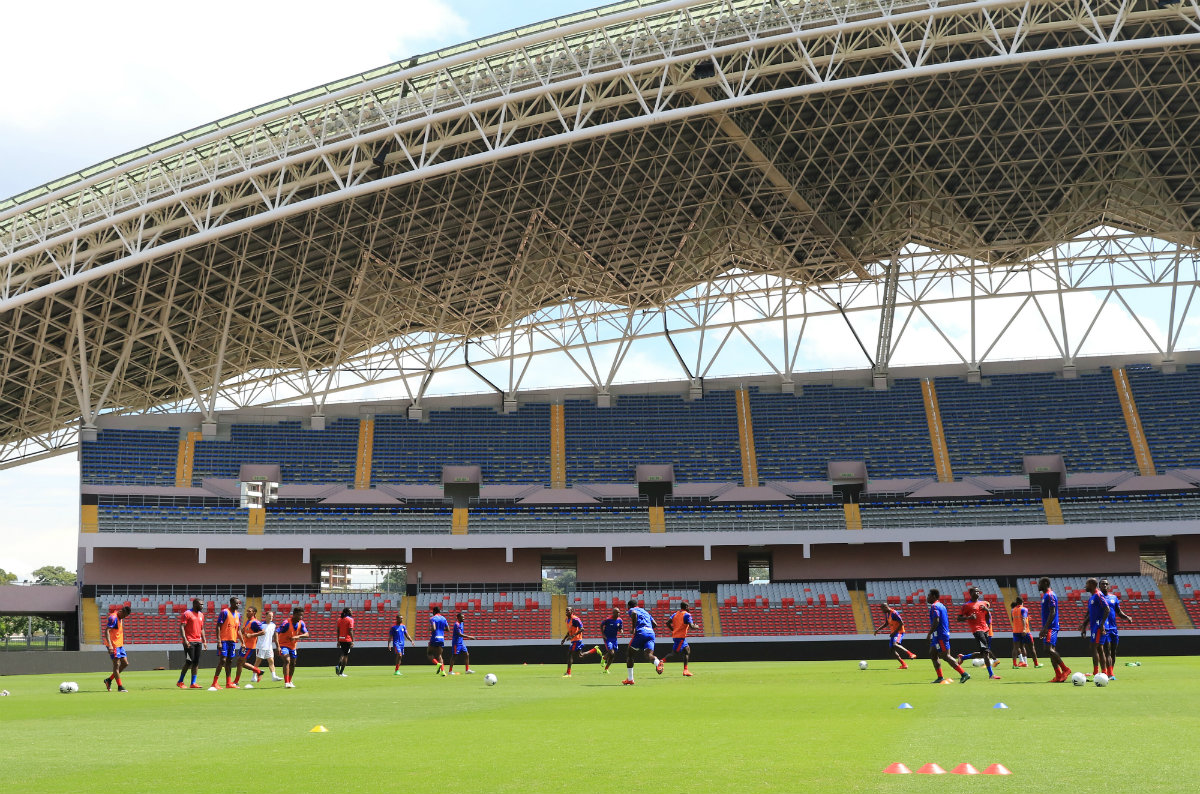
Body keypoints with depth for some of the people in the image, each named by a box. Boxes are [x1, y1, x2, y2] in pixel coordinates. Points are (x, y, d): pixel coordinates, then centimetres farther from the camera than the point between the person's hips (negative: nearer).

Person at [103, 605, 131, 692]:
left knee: (125, 663, 8)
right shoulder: (113, 618, -15)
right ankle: (120, 687, -3)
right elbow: (106, 631, -23)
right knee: (116, 664, -6)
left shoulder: (120, 618, 13)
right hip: (113, 645, -9)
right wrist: (110, 645, -30)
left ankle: (109, 680, 18)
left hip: (119, 645, 9)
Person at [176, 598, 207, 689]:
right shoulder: (187, 614, -7)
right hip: (189, 642, -7)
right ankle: (180, 682, 6)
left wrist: (204, 642, 16)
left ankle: (193, 683, 6)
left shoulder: (201, 615, 16)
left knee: (196, 662, 4)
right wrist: (185, 640, -22)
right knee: (189, 662, -7)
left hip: (198, 641, 7)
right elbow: (181, 627, -12)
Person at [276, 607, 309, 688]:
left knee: (293, 664, 15)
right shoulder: (286, 623, -25)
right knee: (287, 660, -26)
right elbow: (276, 632, -30)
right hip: (283, 645, -7)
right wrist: (278, 646, -38)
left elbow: (306, 634, -13)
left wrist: (298, 636, -35)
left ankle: (289, 681, 38)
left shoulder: (301, 623, -8)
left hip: (293, 646, 7)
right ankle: (286, 683, -29)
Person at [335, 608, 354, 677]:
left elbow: (338, 631, 12)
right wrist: (352, 641, -15)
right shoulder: (350, 619, -9)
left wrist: (338, 641, 18)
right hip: (347, 640, -6)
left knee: (342, 654, 19)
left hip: (341, 640, 6)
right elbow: (350, 631, -15)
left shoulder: (339, 619, 10)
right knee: (346, 656, 1)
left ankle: (338, 665, -5)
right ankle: (341, 672, 1)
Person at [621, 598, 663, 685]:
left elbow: (634, 613, -14)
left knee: (629, 654, 11)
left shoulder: (632, 610, 13)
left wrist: (633, 628, -10)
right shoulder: (645, 611, 33)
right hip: (651, 633, 5)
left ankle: (630, 679, 14)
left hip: (641, 632, -5)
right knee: (648, 655, -9)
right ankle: (658, 662, -45)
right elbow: (655, 625, 26)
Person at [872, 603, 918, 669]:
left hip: (899, 632, -9)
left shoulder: (894, 613, -18)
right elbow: (886, 624, 25)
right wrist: (878, 629, 18)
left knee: (895, 645, -32)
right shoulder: (886, 614, 9)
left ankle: (911, 654, -27)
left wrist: (894, 632, -20)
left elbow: (901, 623, -19)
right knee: (891, 649, 1)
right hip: (893, 633, 9)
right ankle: (904, 664, 6)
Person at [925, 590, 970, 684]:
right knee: (932, 655, 12)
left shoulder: (934, 606, -13)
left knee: (945, 656, -9)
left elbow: (936, 621, -24)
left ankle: (964, 674, -10)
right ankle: (940, 678, 10)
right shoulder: (941, 605, 17)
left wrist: (929, 634, -20)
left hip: (940, 636, -10)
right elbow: (946, 621, 22)